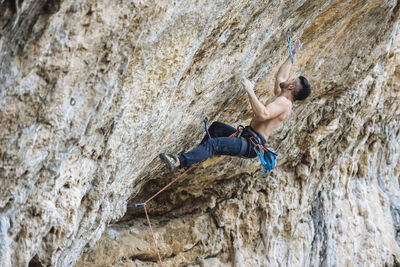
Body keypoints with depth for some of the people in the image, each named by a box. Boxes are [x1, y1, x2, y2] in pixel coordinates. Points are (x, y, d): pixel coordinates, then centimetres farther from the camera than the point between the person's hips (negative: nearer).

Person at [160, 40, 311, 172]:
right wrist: (293, 55, 43)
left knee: (214, 143, -26)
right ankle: (195, 157, 27)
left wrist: (250, 92, -33)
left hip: (251, 145, -11)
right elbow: (280, 77, 36)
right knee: (216, 127, 24)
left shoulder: (284, 103, -16)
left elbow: (263, 114, -35)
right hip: (246, 136, 11)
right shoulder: (280, 96, 17)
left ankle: (178, 163, -35)